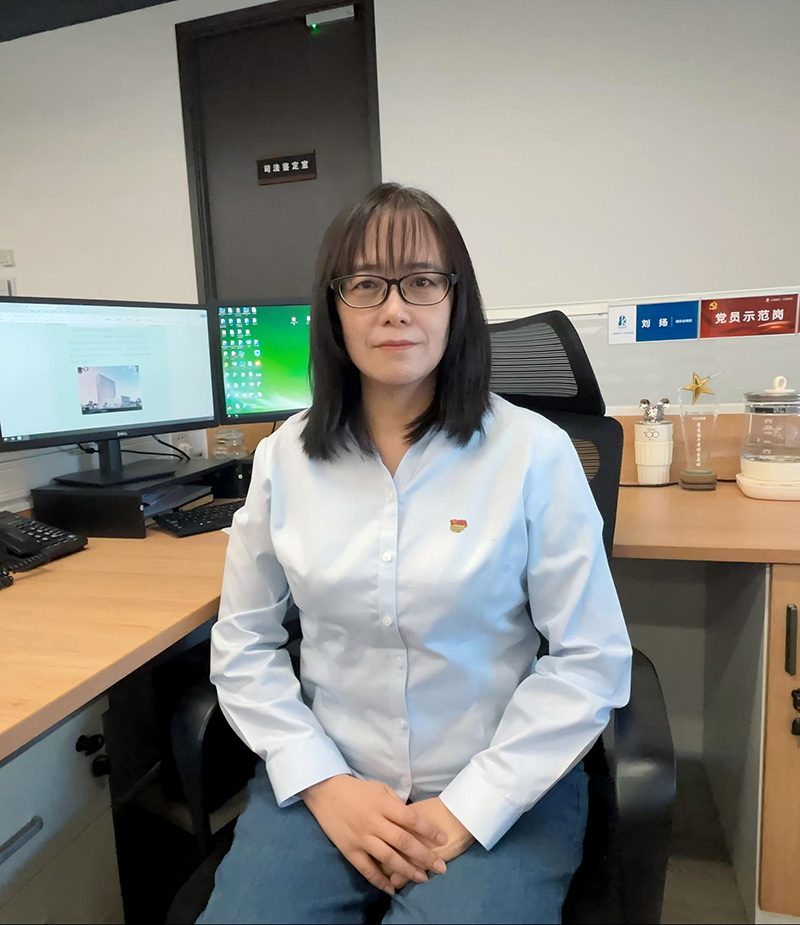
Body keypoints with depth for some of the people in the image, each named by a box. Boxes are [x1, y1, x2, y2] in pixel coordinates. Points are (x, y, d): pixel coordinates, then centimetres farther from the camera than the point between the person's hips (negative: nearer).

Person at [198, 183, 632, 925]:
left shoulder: (534, 451, -10)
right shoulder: (284, 457, -2)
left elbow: (592, 660, -8)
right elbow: (244, 645, 2)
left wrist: (467, 809, -12)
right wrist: (322, 784, -8)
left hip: (502, 791, -1)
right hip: (324, 780, 2)